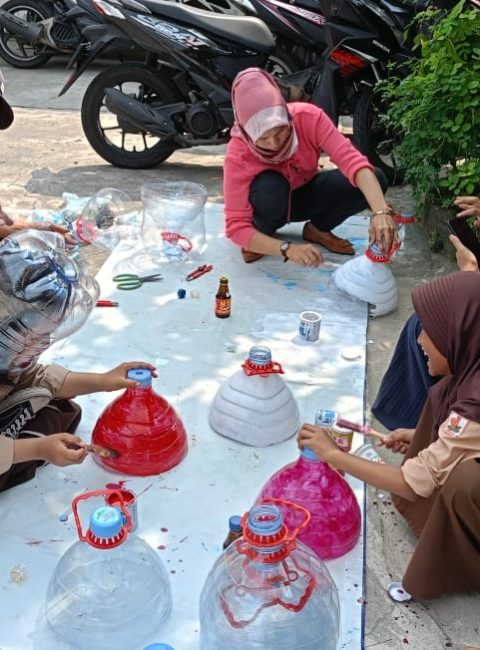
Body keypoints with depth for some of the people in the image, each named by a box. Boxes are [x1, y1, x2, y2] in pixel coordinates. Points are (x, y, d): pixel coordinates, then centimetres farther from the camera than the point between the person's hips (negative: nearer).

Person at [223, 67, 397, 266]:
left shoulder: (308, 117, -29)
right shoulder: (238, 154, -33)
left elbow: (351, 160, -38)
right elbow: (236, 226, -35)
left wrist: (381, 211, -53)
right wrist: (287, 248, -49)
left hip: (306, 193, 3)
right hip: (272, 204, -3)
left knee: (376, 179, -21)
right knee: (269, 186, -40)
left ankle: (317, 229, 2)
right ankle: (259, 239, -7)